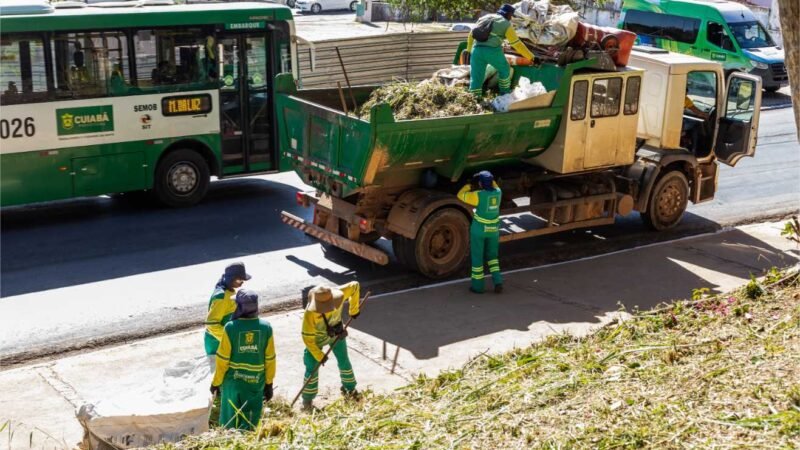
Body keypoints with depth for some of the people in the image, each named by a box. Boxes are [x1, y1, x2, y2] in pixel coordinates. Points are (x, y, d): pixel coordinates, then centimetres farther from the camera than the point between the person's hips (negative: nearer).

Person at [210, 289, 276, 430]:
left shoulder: (231, 328, -15)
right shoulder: (266, 328, -8)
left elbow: (222, 360, -10)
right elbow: (270, 359, -2)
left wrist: (216, 382, 3)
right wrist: (269, 384, 9)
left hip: (233, 381, -1)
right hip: (256, 382, 2)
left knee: (230, 421, 13)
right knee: (250, 422, 12)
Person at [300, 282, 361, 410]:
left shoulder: (338, 295, -34)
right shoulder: (310, 313, -40)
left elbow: (355, 286, -15)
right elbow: (307, 337, -28)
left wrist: (354, 310, -8)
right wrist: (319, 356, -20)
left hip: (336, 333, 3)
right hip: (317, 337, -3)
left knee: (344, 361, 15)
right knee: (312, 368, -2)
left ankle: (349, 388, 39)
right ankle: (307, 400, 15)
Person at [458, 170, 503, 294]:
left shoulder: (478, 195, -20)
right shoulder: (498, 192, -4)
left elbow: (461, 195, -5)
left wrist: (469, 185, 8)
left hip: (479, 228, -5)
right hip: (493, 229, 5)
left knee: (477, 257, 10)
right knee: (492, 256, 21)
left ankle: (477, 286, 17)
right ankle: (497, 281, 5)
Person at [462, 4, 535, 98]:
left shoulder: (484, 18, 22)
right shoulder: (506, 25, 7)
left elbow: (472, 35, 23)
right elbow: (517, 44, 4)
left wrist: (469, 50, 29)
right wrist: (531, 57, 7)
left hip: (477, 50, 4)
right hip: (493, 51, -4)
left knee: (476, 77, 7)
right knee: (504, 69, 23)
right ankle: (505, 92, 35)